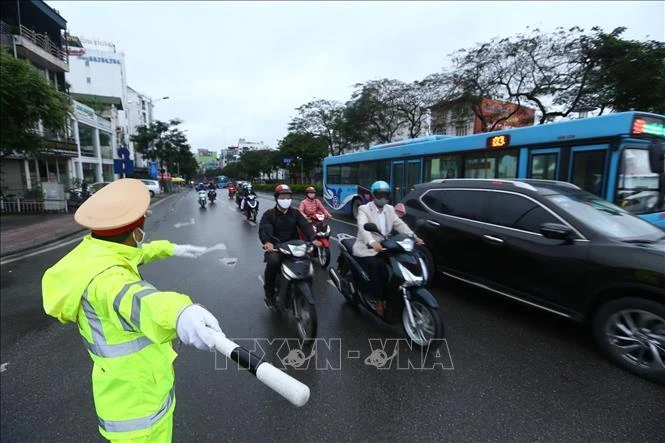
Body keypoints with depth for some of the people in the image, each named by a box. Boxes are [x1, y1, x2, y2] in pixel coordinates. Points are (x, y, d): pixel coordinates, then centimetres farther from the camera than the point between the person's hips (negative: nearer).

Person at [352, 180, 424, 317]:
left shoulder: (390, 209, 13)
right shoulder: (364, 209, -8)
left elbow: (400, 224, 4)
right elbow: (363, 227, -27)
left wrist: (413, 237, -13)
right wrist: (372, 242, -45)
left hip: (383, 248, 6)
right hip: (366, 249, -5)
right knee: (376, 267, -29)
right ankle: (379, 301, -14)